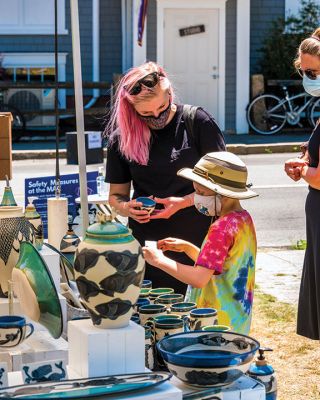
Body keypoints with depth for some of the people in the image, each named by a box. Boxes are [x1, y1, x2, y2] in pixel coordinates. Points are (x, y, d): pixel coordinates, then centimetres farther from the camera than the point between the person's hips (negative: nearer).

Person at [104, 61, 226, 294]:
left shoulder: (197, 122, -2)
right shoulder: (122, 137, 6)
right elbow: (116, 195, 14)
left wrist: (184, 202, -14)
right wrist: (128, 208, -9)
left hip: (197, 239, -2)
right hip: (146, 244, 2)